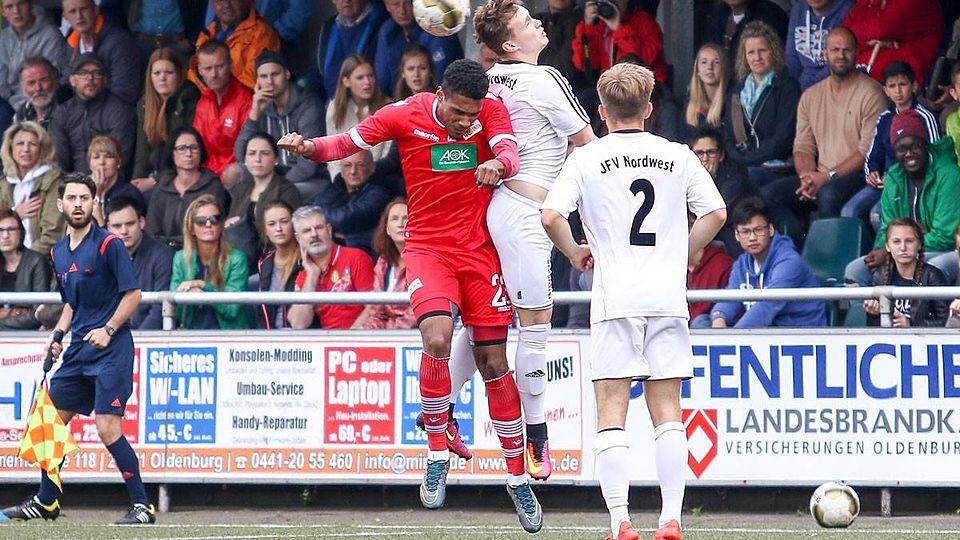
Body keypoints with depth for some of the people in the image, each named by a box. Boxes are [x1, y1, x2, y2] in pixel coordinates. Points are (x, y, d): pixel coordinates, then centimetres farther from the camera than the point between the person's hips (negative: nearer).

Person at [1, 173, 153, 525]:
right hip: (77, 351, 8)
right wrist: (58, 334, 11)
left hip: (111, 350, -8)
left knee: (107, 428, -14)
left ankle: (142, 506, -9)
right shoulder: (59, 252, 13)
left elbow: (133, 294, -10)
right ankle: (46, 502, 23)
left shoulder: (108, 245, -9)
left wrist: (108, 329, -20)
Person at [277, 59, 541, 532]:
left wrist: (498, 163, -45)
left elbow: (510, 152, -21)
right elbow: (346, 143, -6)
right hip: (428, 248, -1)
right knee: (437, 338, -27)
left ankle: (518, 478, 14)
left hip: (480, 250, 1)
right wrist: (308, 147, -26)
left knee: (494, 362, 1)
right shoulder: (406, 115, -9)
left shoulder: (492, 111, -6)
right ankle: (437, 455, -10)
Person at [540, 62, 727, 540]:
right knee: (667, 412, 5)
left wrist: (576, 253, 8)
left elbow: (551, 215, -9)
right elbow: (715, 213, 6)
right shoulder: (678, 156, 8)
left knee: (611, 413, -1)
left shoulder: (586, 158, 1)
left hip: (615, 299, -2)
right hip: (668, 297, 2)